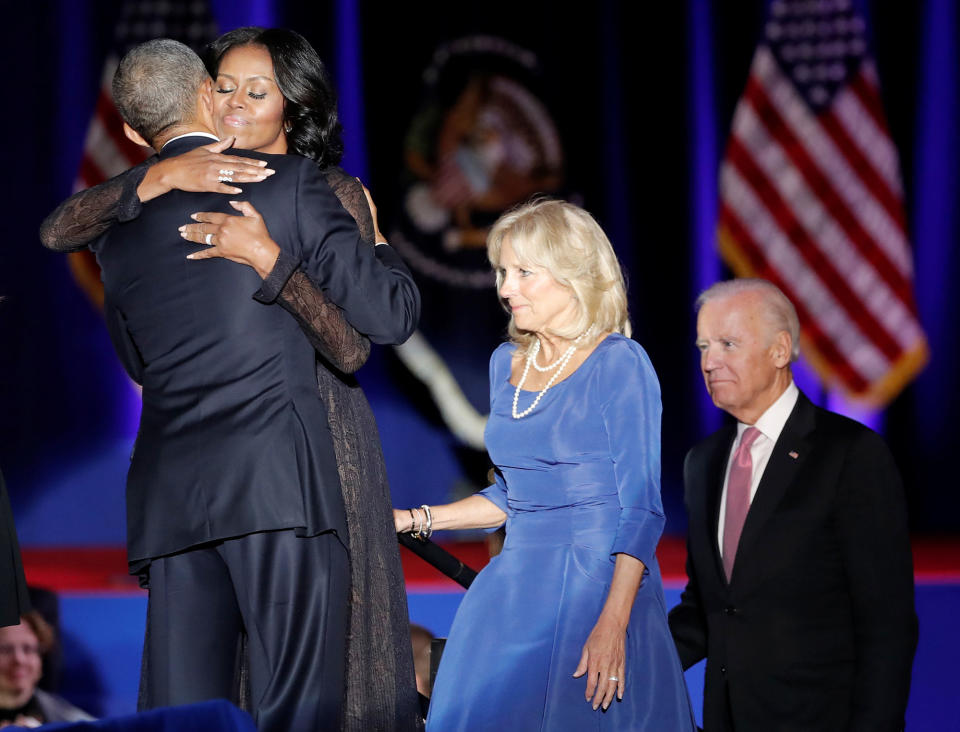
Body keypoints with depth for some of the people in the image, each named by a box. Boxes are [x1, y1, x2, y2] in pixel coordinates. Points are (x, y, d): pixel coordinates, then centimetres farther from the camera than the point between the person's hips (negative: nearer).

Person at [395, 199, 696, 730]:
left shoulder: (619, 364, -8)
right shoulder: (507, 364, 12)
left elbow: (640, 510, -13)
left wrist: (612, 624, -21)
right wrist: (414, 521, 14)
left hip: (597, 584, -6)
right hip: (514, 585, 6)